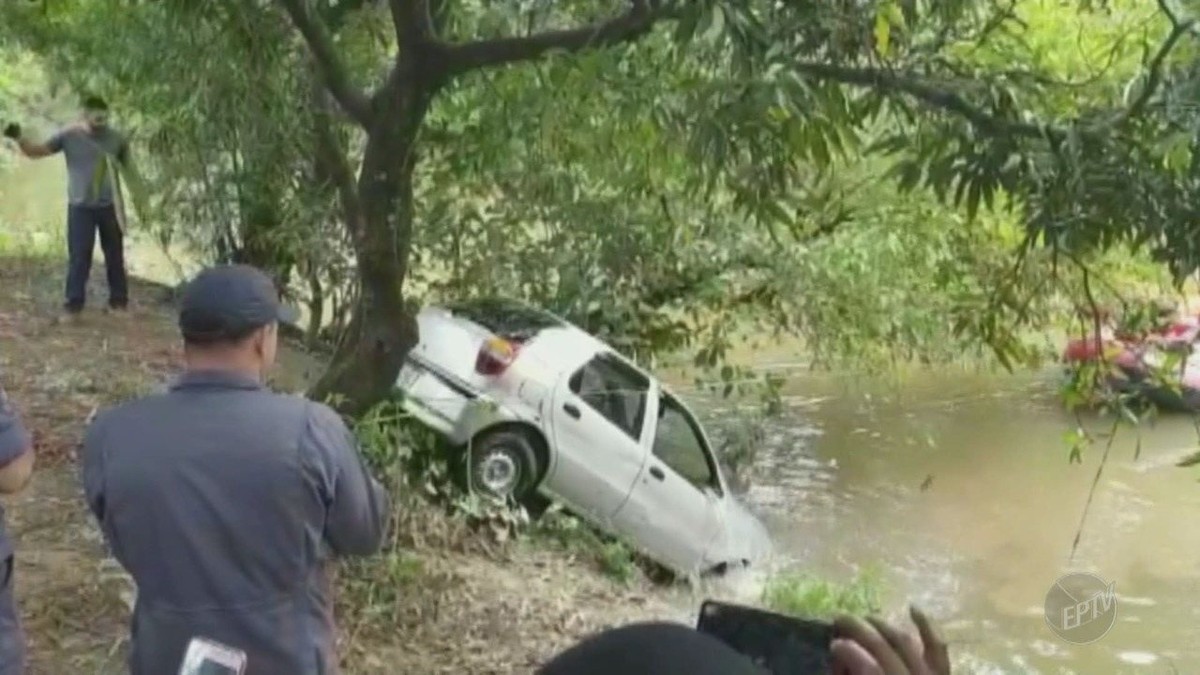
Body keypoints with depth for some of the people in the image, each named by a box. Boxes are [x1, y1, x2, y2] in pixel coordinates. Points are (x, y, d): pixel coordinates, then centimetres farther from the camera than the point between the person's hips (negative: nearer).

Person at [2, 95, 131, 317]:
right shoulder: (69, 136, -6)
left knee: (115, 254, 10)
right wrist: (19, 138, -25)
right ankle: (74, 301, 6)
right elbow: (36, 151, -5)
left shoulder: (117, 138, -2)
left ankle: (119, 298, 21)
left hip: (110, 206, 1)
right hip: (80, 207, -1)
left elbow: (129, 169, 9)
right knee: (79, 255, -2)